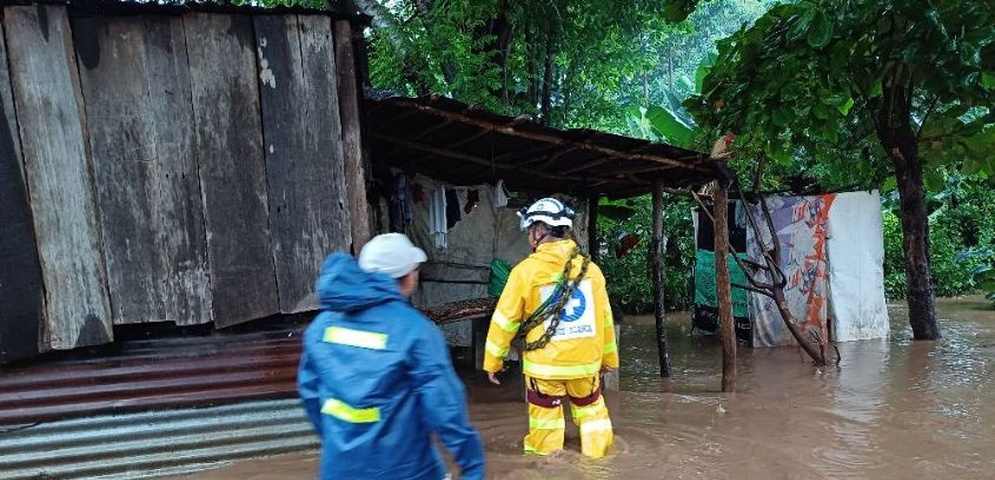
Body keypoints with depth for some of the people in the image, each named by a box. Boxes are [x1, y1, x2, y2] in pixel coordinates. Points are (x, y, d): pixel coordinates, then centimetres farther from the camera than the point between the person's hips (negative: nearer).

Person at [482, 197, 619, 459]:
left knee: (545, 420, 12)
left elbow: (505, 321, -9)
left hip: (545, 365, -3)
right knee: (592, 410, 22)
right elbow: (604, 317, 6)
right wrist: (609, 357, 19)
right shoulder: (590, 268, -1)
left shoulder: (526, 270, -12)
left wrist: (492, 361, 3)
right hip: (586, 361, 3)